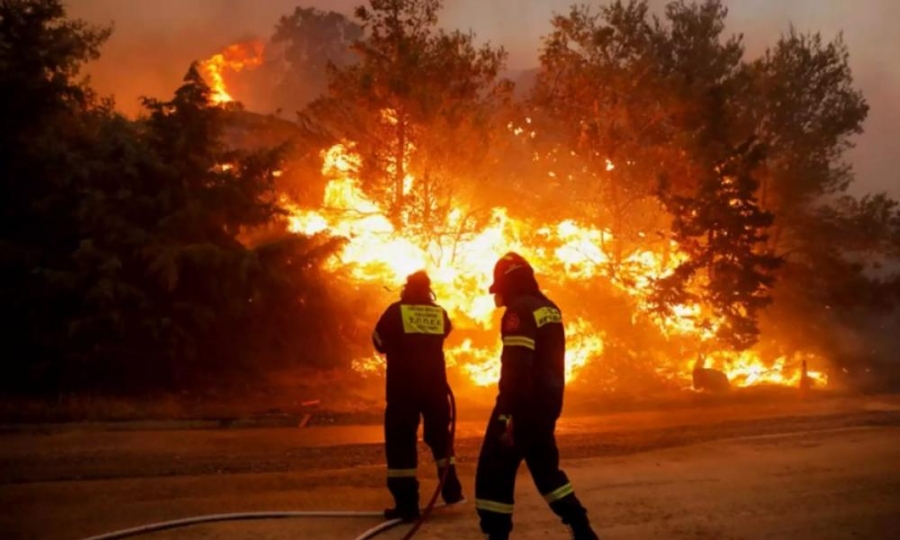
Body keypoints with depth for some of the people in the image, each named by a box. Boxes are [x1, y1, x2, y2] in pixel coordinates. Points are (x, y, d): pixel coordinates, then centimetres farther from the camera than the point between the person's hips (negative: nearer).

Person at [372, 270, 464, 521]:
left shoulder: (396, 311, -5)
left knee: (401, 442, 0)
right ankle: (451, 490, 25)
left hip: (403, 386, -4)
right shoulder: (440, 313, 5)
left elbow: (380, 341, 4)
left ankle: (407, 503, -4)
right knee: (440, 434, 21)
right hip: (435, 383, 4)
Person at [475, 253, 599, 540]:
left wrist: (509, 414, -24)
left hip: (524, 405, -9)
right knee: (546, 468, 23)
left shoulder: (519, 311, -16)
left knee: (494, 473, -4)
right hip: (548, 403, 9)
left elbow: (516, 368, -23)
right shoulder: (550, 309, 11)